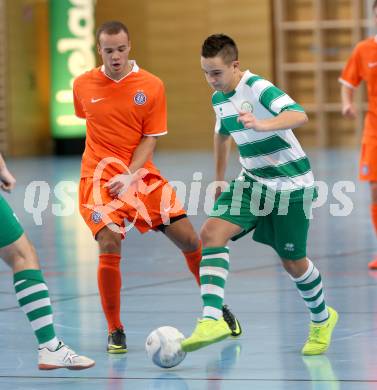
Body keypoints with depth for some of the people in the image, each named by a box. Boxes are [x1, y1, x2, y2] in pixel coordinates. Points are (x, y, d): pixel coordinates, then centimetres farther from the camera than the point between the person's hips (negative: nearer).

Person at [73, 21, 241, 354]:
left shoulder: (151, 86, -4)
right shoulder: (82, 85, 1)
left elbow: (150, 138, -4)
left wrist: (130, 175, -18)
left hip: (142, 175, 1)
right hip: (99, 178, -1)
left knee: (189, 239, -2)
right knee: (110, 246, -20)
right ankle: (115, 331, -5)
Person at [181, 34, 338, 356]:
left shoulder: (258, 88, -22)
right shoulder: (219, 99, 4)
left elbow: (299, 115, -40)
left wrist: (261, 125, -57)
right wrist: (219, 180, 30)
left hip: (291, 186, -7)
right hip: (253, 182, 7)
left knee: (293, 263, 4)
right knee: (211, 232, -17)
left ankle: (322, 320, 34)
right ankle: (212, 320, -25)